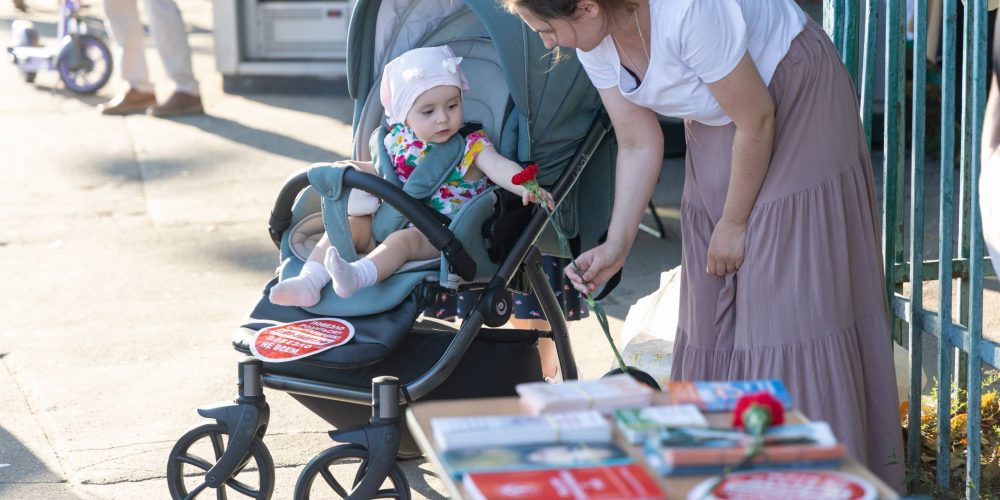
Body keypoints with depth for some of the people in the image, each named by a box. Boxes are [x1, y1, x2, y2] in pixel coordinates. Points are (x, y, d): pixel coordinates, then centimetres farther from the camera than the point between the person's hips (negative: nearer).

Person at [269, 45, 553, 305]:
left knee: (403, 239, -32)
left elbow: (499, 167, -24)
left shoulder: (471, 146, -6)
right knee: (347, 224, -9)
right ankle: (310, 281, -21)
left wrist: (527, 187, -43)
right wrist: (354, 169, 7)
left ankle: (358, 276, -55)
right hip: (391, 220, 6)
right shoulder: (399, 140, 7)